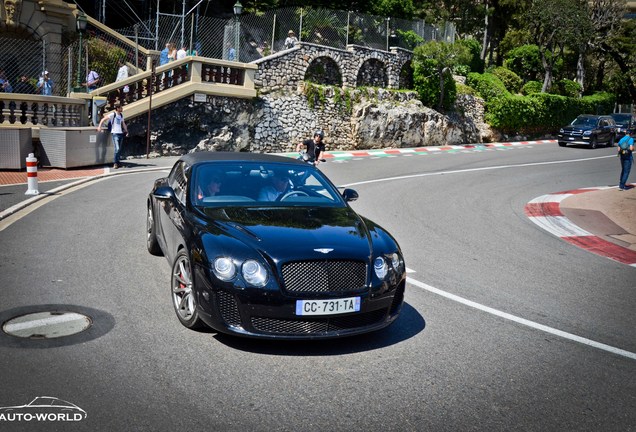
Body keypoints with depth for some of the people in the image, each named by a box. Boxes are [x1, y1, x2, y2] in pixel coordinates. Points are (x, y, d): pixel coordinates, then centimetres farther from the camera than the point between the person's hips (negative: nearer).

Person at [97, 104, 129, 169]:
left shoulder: (121, 115, 14)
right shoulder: (112, 115, -6)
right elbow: (103, 119, -6)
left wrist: (126, 131, 15)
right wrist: (99, 127, -12)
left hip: (121, 133, 7)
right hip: (115, 133, -7)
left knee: (119, 149, 10)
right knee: (117, 149, -15)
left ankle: (117, 162, 19)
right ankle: (116, 163, -9)